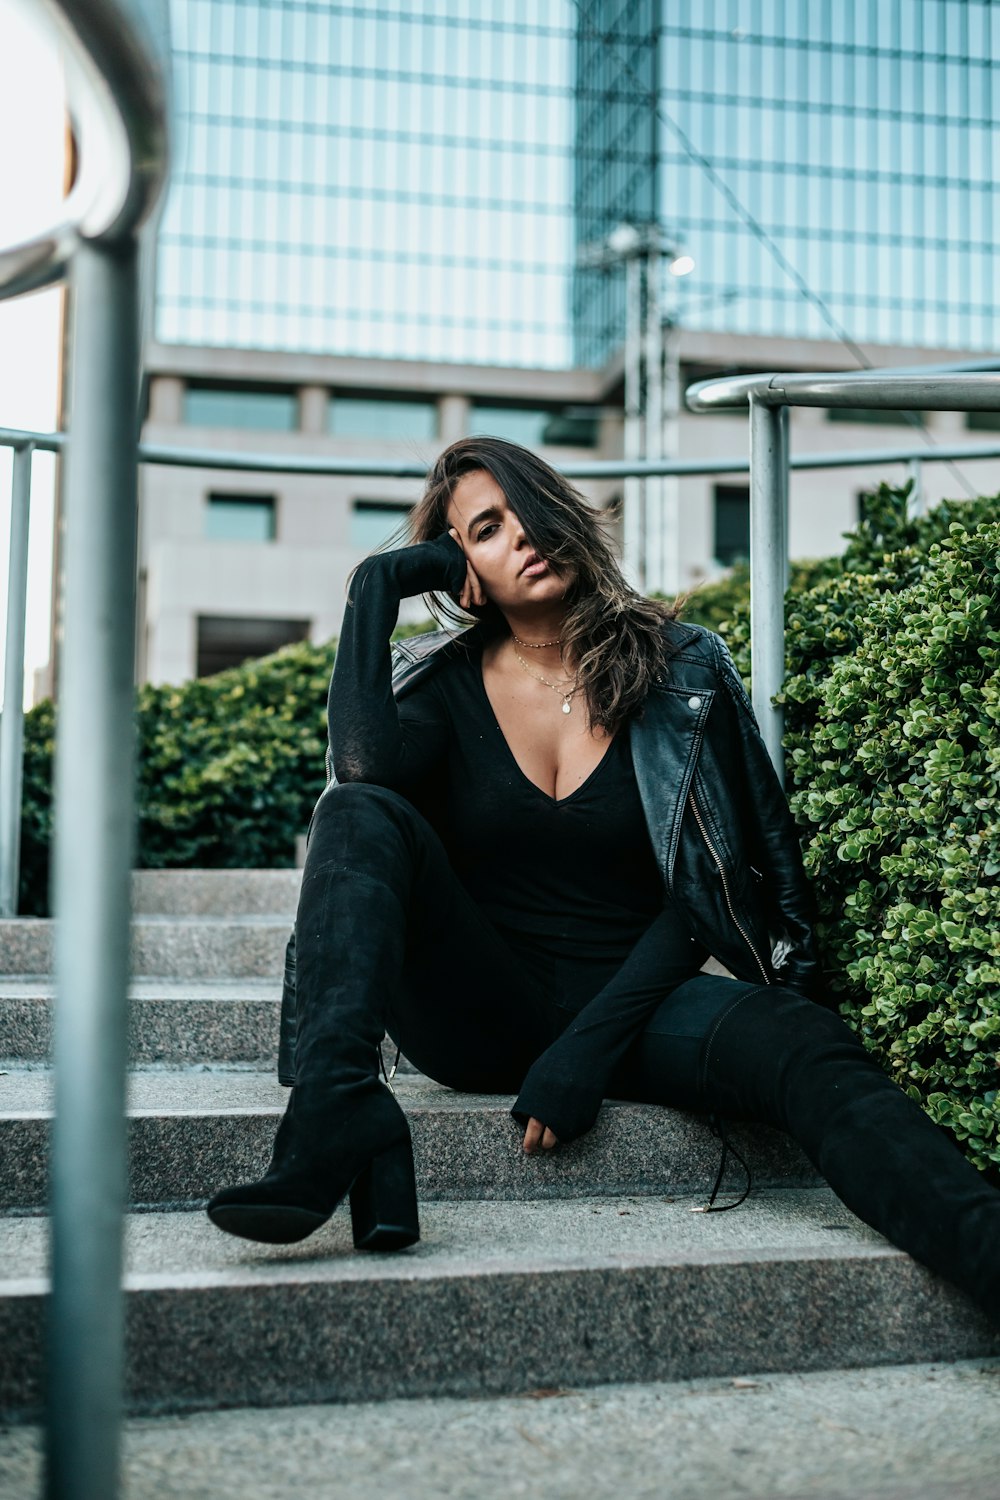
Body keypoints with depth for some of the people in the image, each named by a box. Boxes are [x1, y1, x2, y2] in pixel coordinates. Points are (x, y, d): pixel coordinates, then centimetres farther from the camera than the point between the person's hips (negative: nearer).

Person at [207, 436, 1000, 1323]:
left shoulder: (681, 669, 2)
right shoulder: (446, 683, 5)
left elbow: (703, 889, -2)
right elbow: (363, 769, -19)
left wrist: (593, 1043, -13)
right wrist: (374, 591, -8)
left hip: (629, 1004, 0)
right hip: (480, 1010, 1)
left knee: (803, 1046, -31)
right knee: (362, 816, -24)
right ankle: (341, 1117, -42)